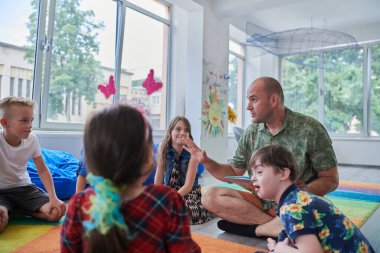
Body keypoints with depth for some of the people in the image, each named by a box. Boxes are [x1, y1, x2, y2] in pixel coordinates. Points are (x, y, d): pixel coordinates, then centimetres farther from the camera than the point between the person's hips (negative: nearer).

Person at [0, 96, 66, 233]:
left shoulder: (32, 139, -10)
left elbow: (43, 170, -3)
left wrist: (53, 198, -13)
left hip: (24, 187, 4)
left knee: (57, 213, -15)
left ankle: (20, 209, 6)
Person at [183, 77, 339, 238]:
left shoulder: (310, 129, -9)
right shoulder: (251, 133, 3)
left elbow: (331, 180, -5)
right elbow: (233, 173, 10)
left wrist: (306, 190, -25)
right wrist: (206, 162, -7)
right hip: (261, 203, 4)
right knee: (209, 195, -16)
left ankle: (260, 228, -17)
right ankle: (273, 225, -20)